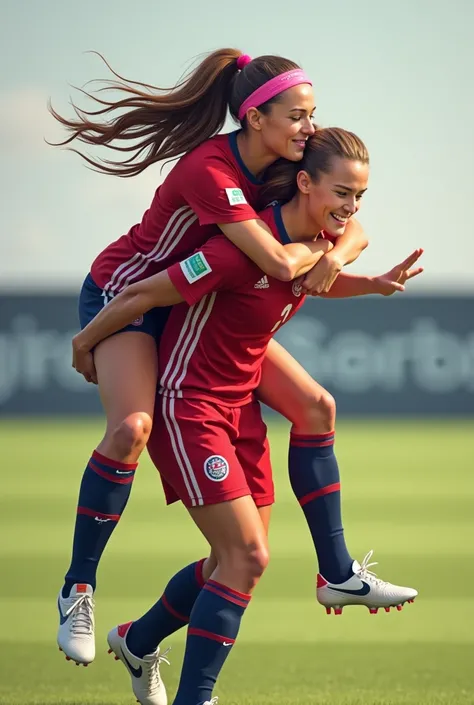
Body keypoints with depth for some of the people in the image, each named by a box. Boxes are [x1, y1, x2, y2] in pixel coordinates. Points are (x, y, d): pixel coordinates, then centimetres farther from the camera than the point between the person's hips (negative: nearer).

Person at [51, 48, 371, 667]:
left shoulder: (285, 166, -8)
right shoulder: (210, 170, -33)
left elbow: (353, 229, 0)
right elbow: (278, 263, -40)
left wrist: (335, 256, -22)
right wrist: (312, 245, -19)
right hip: (126, 292, -8)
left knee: (316, 406, 2)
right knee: (132, 426, -33)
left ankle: (337, 573, 12)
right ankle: (78, 589, -21)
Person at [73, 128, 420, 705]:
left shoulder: (319, 240, -3)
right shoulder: (251, 244, -28)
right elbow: (142, 295, -20)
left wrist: (375, 284, 6)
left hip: (240, 404, 9)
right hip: (188, 405, -9)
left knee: (238, 559, 14)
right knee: (246, 556, -15)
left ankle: (137, 642, 37)